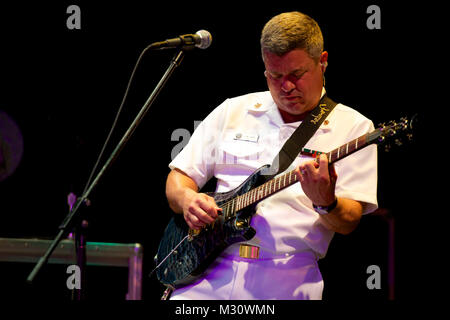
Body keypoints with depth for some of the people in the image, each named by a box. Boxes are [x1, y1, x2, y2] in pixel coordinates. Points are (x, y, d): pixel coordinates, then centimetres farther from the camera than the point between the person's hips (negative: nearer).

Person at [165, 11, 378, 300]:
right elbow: (179, 177, 18)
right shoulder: (233, 111, 17)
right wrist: (188, 199, -4)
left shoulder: (353, 127, 6)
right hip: (210, 269, 1)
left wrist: (327, 203, -22)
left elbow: (349, 222, -1)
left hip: (288, 277, -1)